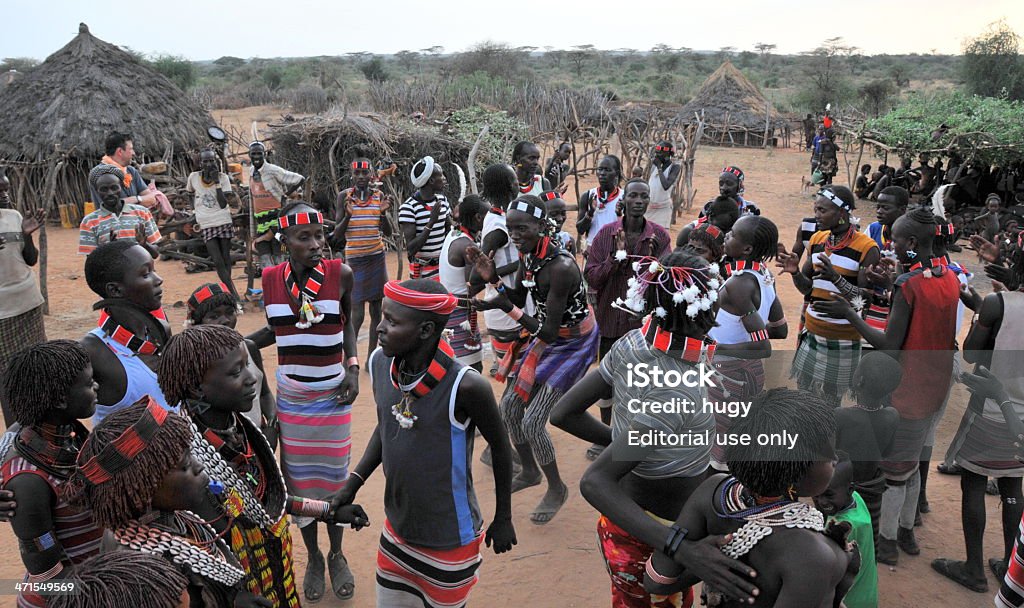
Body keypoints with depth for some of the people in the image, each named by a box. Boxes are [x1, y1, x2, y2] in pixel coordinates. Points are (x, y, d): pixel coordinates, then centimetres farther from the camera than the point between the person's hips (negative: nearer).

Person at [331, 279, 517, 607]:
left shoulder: (464, 386, -28)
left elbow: (500, 448, -12)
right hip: (396, 530, 5)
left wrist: (503, 519, -1)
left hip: (449, 541, -5)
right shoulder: (380, 363, -10)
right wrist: (354, 483, -1)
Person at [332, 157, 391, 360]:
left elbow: (388, 233, 2)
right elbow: (337, 235, -6)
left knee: (376, 309, 7)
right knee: (357, 314, -8)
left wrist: (383, 213, -15)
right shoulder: (344, 196, -4)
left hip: (377, 257, 3)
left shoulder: (379, 196, 2)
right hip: (354, 259, -3)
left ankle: (371, 356, 17)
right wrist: (348, 215, -22)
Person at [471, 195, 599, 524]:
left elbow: (549, 333, -32)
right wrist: (493, 279, -11)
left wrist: (508, 308, -36)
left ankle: (556, 489, 18)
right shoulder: (529, 253, -7)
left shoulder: (561, 267, -33)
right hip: (547, 337, 9)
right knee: (509, 406, 14)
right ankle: (530, 472, 38)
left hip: (571, 344, -9)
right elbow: (517, 300, 5)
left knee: (532, 423, -8)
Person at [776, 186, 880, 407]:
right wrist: (795, 272, -11)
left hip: (842, 339, -6)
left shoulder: (866, 247, -14)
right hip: (811, 333, 6)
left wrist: (836, 278, -31)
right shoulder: (817, 239, 5)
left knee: (829, 403, 2)